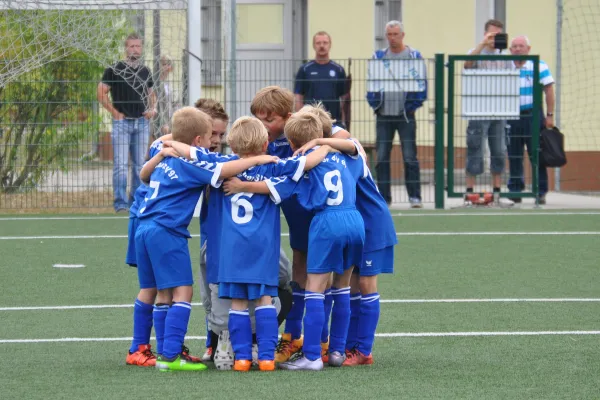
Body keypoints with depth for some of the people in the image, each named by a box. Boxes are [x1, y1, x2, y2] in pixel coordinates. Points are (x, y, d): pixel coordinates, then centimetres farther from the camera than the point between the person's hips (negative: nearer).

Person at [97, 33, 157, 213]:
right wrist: (114, 112, -9)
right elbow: (101, 92, -4)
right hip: (122, 122, -5)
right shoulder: (114, 69, -3)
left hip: (141, 122, 5)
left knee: (140, 164, 9)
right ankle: (120, 203, -8)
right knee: (121, 165, -9)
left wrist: (152, 108, 4)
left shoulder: (145, 71, 13)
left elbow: (151, 94, 24)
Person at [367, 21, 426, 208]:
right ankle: (383, 196, 8)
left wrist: (412, 106, -7)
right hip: (384, 115, 3)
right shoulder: (379, 56, 10)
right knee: (382, 157, 3)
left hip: (405, 115, -3)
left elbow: (421, 84, 0)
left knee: (410, 157, -4)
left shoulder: (414, 56, 2)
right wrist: (375, 104, 0)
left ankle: (414, 196, 0)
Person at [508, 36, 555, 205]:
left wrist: (550, 115, -4)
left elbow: (549, 90, 0)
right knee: (513, 156, 5)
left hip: (532, 115, -3)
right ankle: (515, 190, 13)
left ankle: (541, 192, 0)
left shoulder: (539, 66, -1)